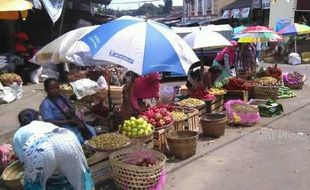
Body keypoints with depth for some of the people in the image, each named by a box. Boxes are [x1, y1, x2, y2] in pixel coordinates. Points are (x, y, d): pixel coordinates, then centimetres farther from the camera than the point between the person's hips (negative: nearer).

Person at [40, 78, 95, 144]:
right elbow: (50, 123, -19)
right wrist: (69, 121, -23)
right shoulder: (45, 105, -11)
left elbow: (72, 110, 18)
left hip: (75, 124, 7)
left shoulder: (62, 97, 10)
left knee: (92, 132, -7)